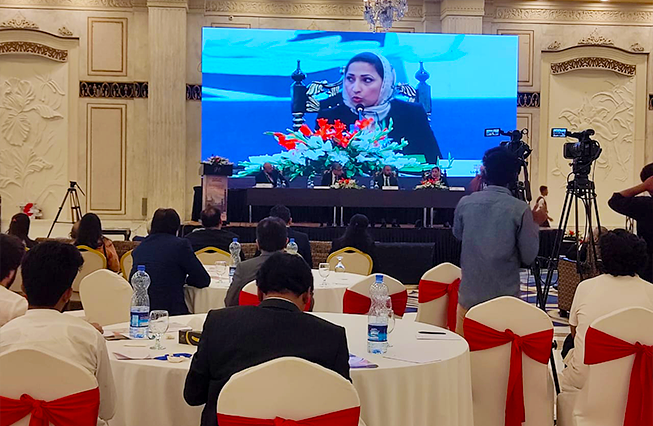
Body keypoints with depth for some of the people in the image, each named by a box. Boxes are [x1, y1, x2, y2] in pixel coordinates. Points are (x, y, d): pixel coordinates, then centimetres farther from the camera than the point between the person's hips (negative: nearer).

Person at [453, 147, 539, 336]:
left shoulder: (465, 203, -4)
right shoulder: (519, 210, -14)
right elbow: (529, 256, -7)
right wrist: (536, 224, 8)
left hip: (469, 297, 3)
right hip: (505, 298, -3)